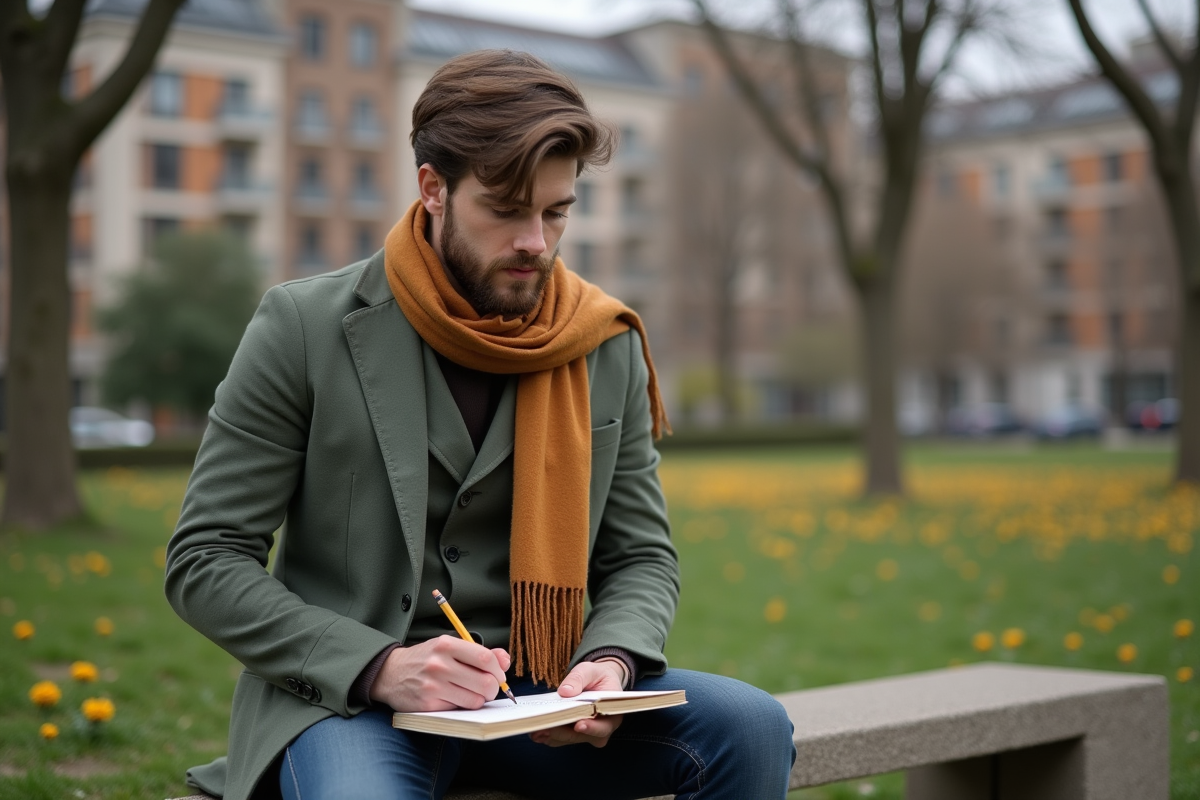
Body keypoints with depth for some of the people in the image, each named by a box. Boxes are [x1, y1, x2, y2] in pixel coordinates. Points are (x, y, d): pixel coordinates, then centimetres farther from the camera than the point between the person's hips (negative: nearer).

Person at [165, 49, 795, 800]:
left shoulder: (609, 346, 4)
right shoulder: (304, 328, -6)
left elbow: (643, 557, 11)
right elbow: (204, 562, -5)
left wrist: (612, 661, -13)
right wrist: (381, 667, -19)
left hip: (538, 699, 4)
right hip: (343, 698, -4)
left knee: (752, 728, -19)